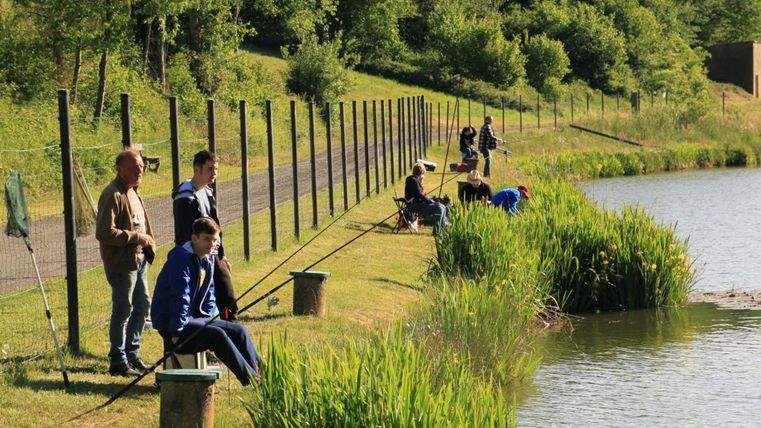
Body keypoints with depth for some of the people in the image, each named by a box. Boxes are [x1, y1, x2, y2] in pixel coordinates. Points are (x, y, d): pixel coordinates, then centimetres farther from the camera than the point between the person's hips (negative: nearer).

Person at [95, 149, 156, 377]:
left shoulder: (133, 191, 14)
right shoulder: (112, 195, -18)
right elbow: (104, 233, -25)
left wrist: (147, 242, 12)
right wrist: (136, 238, -21)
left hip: (139, 259, 10)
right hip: (122, 262, -9)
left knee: (142, 306, 16)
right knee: (122, 311, -3)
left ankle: (132, 354, 29)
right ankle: (118, 362, 6)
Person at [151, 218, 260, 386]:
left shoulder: (208, 259, 12)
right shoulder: (181, 257, -17)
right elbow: (180, 296, -20)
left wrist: (212, 319, 9)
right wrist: (177, 332, -22)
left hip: (195, 318, 9)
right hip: (170, 323, -9)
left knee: (239, 331, -4)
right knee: (217, 335, -28)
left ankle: (261, 375, -7)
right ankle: (251, 379, -30)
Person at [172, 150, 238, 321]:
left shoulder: (207, 192, 13)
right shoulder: (185, 197, -16)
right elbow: (184, 235, -18)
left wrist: (221, 255, 18)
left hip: (214, 257, 9)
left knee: (228, 299, 7)